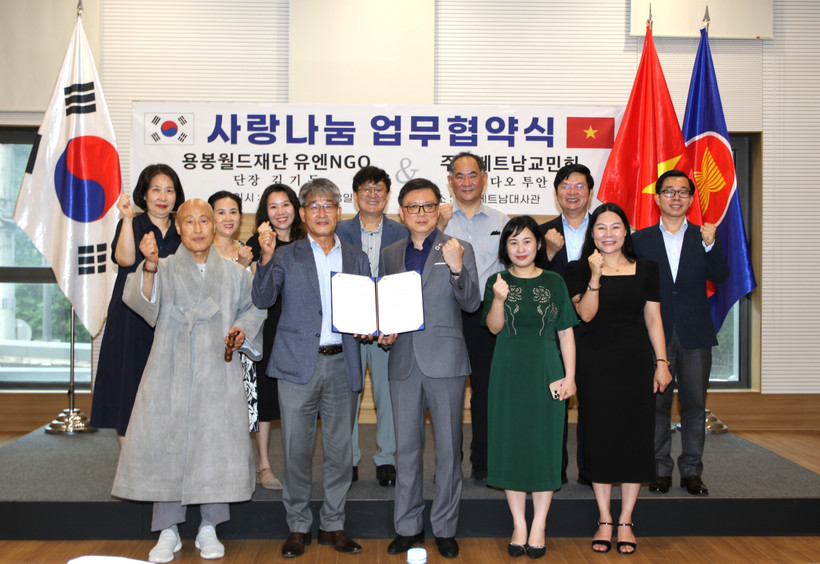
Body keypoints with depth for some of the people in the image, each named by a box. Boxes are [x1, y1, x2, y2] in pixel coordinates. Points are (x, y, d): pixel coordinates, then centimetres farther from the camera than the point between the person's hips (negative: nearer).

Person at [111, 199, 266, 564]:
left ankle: (208, 528, 14)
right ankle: (168, 531, 12)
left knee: (216, 442, -1)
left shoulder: (233, 273, 11)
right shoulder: (165, 270, 4)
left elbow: (253, 308, 18)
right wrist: (149, 266, -33)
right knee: (166, 441, -2)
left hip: (218, 372, 1)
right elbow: (141, 301, -14)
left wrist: (242, 331, -3)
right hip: (172, 371, -1)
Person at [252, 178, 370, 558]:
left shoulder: (356, 259, 13)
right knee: (297, 450, 3)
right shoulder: (287, 257, 6)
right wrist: (266, 258, -22)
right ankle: (298, 526, 18)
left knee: (340, 449, 8)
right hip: (299, 364, -2)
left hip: (342, 364, 2)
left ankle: (333, 524, 22)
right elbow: (263, 299, -8)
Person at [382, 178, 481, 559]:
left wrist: (456, 268, -25)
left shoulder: (458, 250, 1)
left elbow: (471, 304, -9)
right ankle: (408, 527, 22)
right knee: (406, 448, 10)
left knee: (448, 449, 4)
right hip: (403, 362, 3)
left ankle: (445, 529, 17)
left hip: (445, 360, -3)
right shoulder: (390, 254, 12)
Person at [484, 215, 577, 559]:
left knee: (544, 445, 2)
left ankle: (539, 525, 14)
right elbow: (494, 327, -8)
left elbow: (566, 333, 4)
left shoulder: (554, 282, 5)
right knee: (510, 444, 4)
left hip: (545, 372, 0)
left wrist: (570, 376, -2)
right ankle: (518, 525, 16)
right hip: (508, 373, 0)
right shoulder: (497, 282, 4)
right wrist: (499, 299, -26)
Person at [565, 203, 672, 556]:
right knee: (598, 438, 4)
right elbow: (586, 314, -10)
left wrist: (661, 363, 1)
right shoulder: (579, 270, 1)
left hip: (635, 361, 1)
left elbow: (653, 319, 6)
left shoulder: (646, 269, 6)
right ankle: (604, 521, 16)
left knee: (635, 437, 3)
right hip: (595, 363, -1)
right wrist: (595, 276, -20)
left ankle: (625, 521, 15)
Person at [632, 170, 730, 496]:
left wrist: (711, 245, -21)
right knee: (657, 404, 4)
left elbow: (720, 278, -6)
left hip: (695, 334, 1)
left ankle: (692, 470, 16)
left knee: (695, 405, 6)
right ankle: (660, 470, 15)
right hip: (655, 333, -1)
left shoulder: (704, 238, 8)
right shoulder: (640, 240, 5)